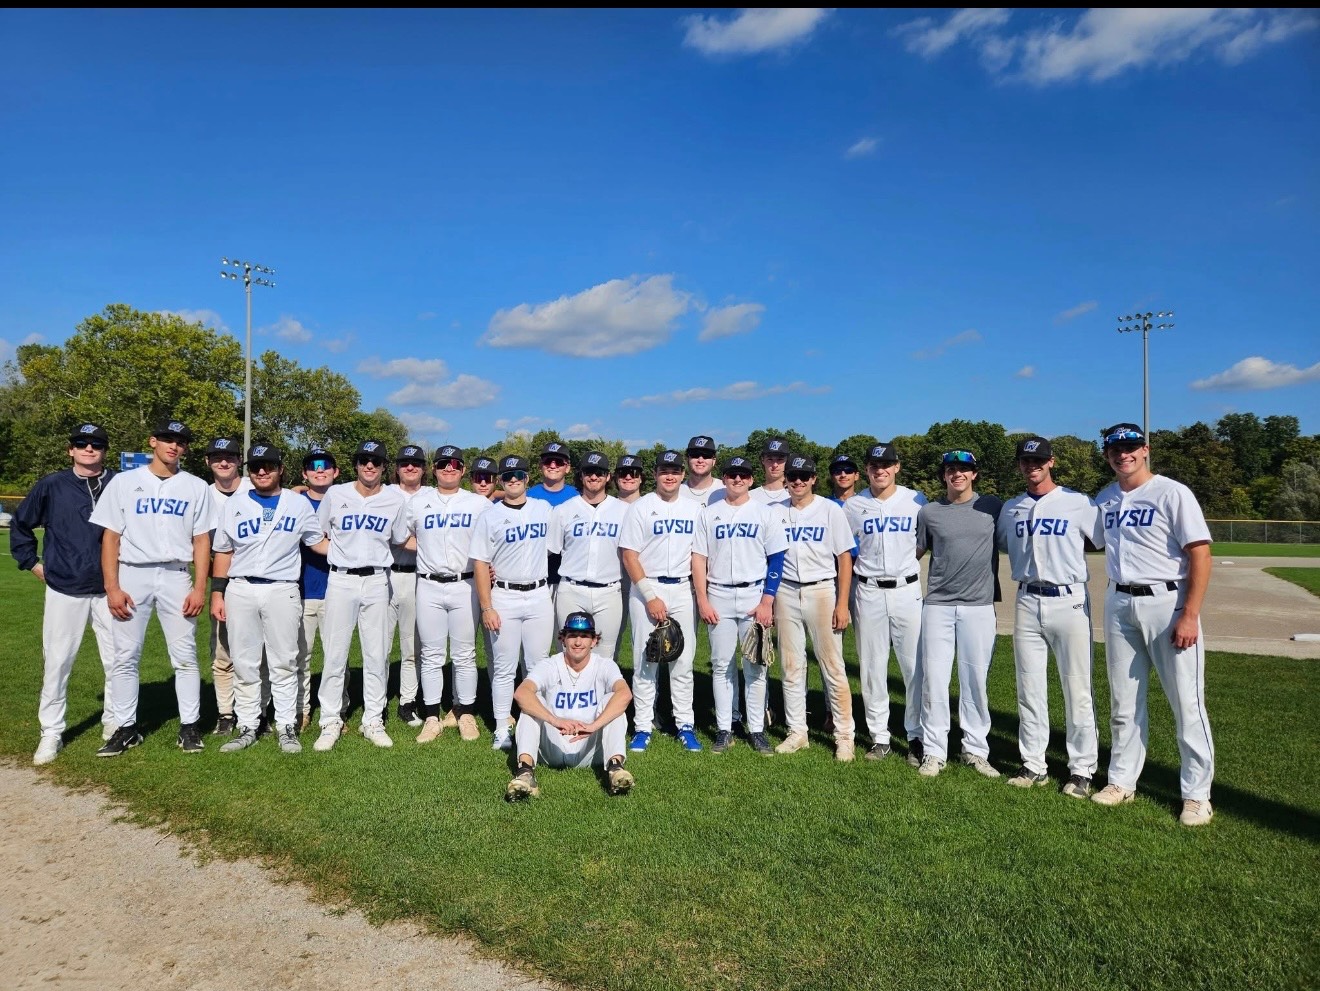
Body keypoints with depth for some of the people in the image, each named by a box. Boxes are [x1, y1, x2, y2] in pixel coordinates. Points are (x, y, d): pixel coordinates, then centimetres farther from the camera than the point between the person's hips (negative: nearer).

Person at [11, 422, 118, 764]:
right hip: (64, 589, 0)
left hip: (110, 589, 0)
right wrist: (33, 564, 9)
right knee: (56, 662, 4)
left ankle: (114, 722, 23)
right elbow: (20, 525, 14)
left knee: (116, 660, 6)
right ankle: (51, 733, 15)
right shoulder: (51, 486, 0)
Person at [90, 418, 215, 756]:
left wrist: (199, 588, -4)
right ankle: (126, 728, 16)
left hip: (176, 577, 0)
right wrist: (112, 587, -6)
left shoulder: (196, 487, 6)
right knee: (125, 656, 4)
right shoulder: (124, 482, 5)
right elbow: (110, 537, 2)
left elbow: (202, 541, 4)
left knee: (185, 655, 2)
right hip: (132, 576, 0)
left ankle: (189, 726, 12)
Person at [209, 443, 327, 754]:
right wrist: (217, 594, 6)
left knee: (284, 662, 2)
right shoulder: (234, 506, 10)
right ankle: (248, 727, 17)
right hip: (240, 591, 2)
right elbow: (223, 552, 11)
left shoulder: (299, 504, 6)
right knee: (244, 663, 7)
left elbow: (319, 542, 10)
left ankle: (286, 727, 10)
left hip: (282, 591, -2)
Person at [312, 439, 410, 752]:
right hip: (341, 580, -1)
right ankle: (331, 723, 12)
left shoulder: (395, 499, 3)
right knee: (334, 653, 1)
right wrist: (340, 553, 8)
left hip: (377, 582, 1)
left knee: (377, 654, 5)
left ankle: (373, 721, 17)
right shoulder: (336, 494, 1)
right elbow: (318, 534, 14)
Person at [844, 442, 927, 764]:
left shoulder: (916, 501, 1)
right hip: (868, 592, 1)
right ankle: (879, 737, 17)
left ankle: (916, 737, 13)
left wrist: (903, 558, 2)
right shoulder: (853, 506, 3)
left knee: (915, 665, 1)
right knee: (872, 667, 6)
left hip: (907, 590, -1)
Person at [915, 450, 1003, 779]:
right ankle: (934, 752, 11)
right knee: (934, 680, 1)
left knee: (976, 680, 6)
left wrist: (997, 590, 7)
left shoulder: (993, 507, 4)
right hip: (937, 606, 0)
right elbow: (915, 552, 14)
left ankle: (976, 750, 19)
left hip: (979, 607, 0)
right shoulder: (929, 512, 6)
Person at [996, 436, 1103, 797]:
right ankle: (1033, 765, 20)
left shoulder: (1079, 503, -3)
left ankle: (1082, 770, 12)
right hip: (1027, 603, 4)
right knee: (1029, 689, 9)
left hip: (1069, 601, -4)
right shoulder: (1010, 508, 11)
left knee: (1078, 690, 1)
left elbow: (1109, 543, -5)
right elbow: (998, 546, 22)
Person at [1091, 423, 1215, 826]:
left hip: (1167, 602, -5)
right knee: (1123, 702, 12)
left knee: (1186, 701, -1)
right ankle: (1122, 781, 24)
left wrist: (1190, 615, -17)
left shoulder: (1173, 493, -7)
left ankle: (1196, 794, 11)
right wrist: (1118, 599, 10)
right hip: (1119, 604, 6)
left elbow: (1200, 554, -11)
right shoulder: (1104, 500, 10)